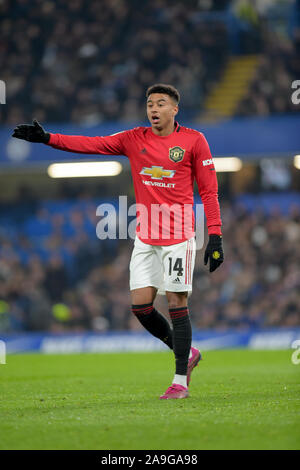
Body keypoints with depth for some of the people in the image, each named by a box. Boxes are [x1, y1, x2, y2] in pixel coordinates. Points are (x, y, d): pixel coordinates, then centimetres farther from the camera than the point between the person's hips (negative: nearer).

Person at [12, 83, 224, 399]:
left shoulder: (193, 140, -1)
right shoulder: (134, 140, 9)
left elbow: (209, 191, -1)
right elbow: (91, 145, 3)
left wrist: (215, 236, -7)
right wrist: (47, 138, -8)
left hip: (178, 236, -4)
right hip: (145, 237, 5)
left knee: (176, 302, -7)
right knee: (140, 304, -2)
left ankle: (180, 381, 0)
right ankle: (186, 353, 20)